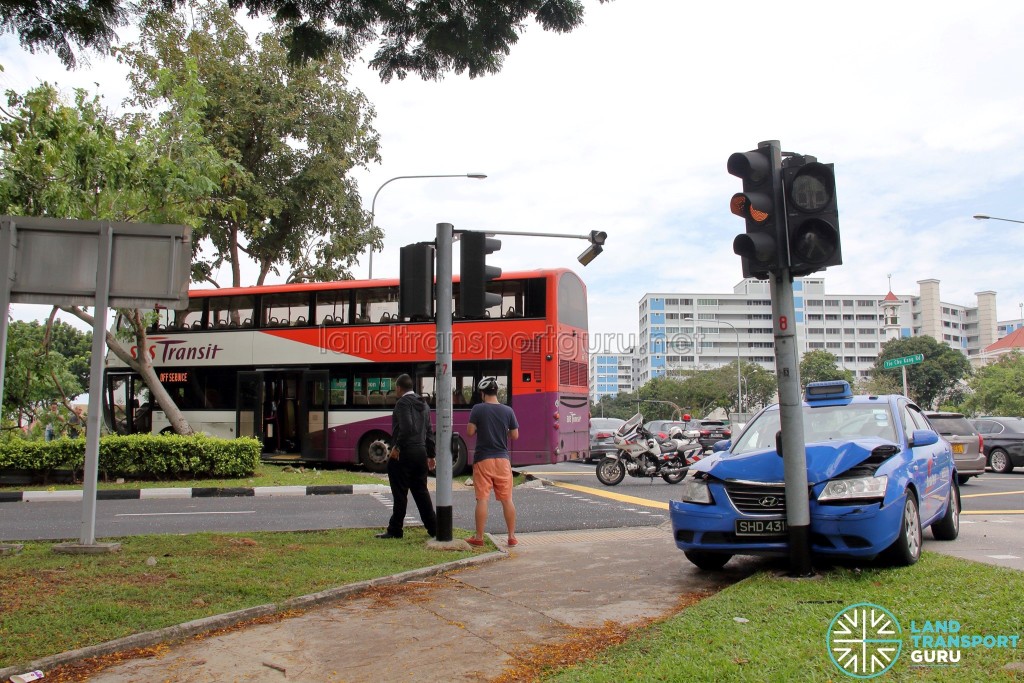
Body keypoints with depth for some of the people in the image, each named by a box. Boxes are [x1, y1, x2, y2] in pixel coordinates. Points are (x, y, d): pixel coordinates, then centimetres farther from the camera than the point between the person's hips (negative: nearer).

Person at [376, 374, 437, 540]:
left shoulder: (403, 403, -10)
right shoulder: (423, 404, 14)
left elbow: (407, 427, -24)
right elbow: (428, 430, 16)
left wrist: (396, 446, -15)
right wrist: (430, 455, 21)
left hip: (403, 453, -8)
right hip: (421, 451, 8)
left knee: (400, 494, -1)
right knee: (421, 491, 14)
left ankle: (395, 530, 5)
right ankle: (433, 528, 15)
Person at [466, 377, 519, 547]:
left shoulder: (478, 409, -7)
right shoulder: (508, 411, 1)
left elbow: (470, 432, -9)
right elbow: (515, 435, 3)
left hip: (483, 459, -2)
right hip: (503, 459, 3)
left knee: (482, 498, 1)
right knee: (507, 499, 8)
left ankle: (479, 537, 6)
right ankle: (512, 537, 12)